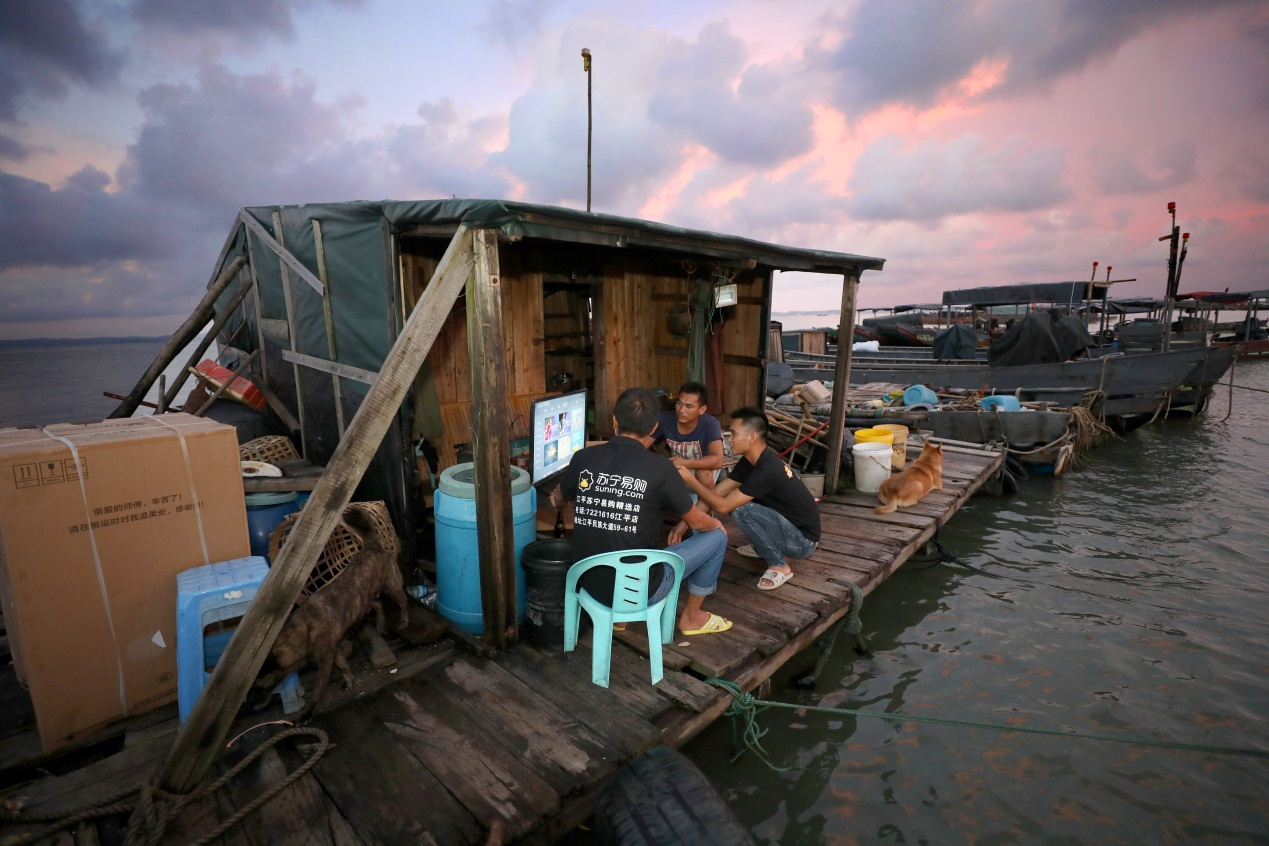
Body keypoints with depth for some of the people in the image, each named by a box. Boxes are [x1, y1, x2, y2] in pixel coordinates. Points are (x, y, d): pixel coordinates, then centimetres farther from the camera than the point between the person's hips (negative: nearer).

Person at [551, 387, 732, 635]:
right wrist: (716, 523, 22)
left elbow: (558, 500, 17)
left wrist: (556, 497, 42)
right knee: (716, 535, 13)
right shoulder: (659, 467, -17)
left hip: (589, 583, 5)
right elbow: (697, 522, -2)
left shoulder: (583, 458, -6)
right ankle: (692, 617, 30)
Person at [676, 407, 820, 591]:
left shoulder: (768, 470, -30)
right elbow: (716, 493, -2)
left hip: (803, 540, -9)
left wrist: (690, 480, -20)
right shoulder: (751, 460, -3)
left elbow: (723, 506, -27)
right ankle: (766, 547, 20)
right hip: (789, 529, 9)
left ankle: (779, 566, -9)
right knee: (736, 501, 7)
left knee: (740, 510, -26)